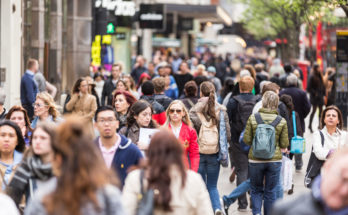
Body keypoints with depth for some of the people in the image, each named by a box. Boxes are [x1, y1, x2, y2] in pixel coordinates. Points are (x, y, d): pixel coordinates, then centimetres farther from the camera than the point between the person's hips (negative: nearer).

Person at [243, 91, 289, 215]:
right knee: (271, 192, 11)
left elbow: (246, 140, -5)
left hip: (255, 159, 0)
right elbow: (284, 144, -3)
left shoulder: (252, 119, -7)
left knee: (256, 190, 14)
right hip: (275, 159, 0)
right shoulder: (281, 121, -6)